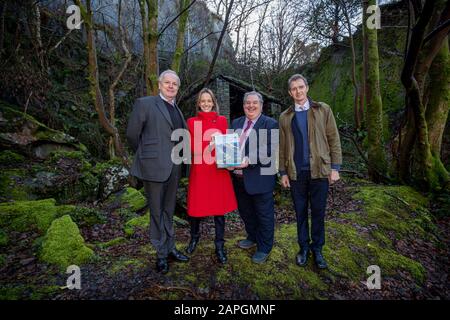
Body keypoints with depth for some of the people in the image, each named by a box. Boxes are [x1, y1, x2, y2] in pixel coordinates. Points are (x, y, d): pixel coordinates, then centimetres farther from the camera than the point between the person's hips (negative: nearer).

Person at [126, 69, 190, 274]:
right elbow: (132, 134, -3)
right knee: (157, 212, 7)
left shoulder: (177, 110, 15)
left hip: (173, 168, 6)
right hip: (154, 167, -6)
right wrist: (145, 156, 5)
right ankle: (161, 254, 22)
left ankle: (170, 248, 31)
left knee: (168, 211, 16)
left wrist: (178, 159, 14)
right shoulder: (145, 104, -6)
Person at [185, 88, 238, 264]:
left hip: (218, 170, 1)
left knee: (219, 208, 5)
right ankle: (194, 237, 37)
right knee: (196, 207, 8)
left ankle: (219, 246, 21)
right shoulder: (192, 121, 5)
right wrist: (210, 144, -20)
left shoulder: (222, 120, 8)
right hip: (199, 170, 0)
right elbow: (192, 147, -3)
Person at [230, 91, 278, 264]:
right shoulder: (236, 123, 12)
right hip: (239, 178, 6)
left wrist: (249, 160, -27)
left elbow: (270, 151, -18)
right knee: (245, 212, 21)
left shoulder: (270, 124, -7)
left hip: (260, 178, -6)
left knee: (264, 215, 8)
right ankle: (252, 237, 45)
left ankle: (264, 248, 27)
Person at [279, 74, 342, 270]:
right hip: (296, 172, 1)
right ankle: (303, 248, 27)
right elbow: (282, 147, 8)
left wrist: (335, 167, -4)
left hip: (319, 170, -1)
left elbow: (333, 139, 2)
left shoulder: (323, 110, 4)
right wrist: (283, 172, 4)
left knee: (318, 212, 8)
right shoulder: (285, 117, 7)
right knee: (300, 212, 11)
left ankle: (317, 250, 25)